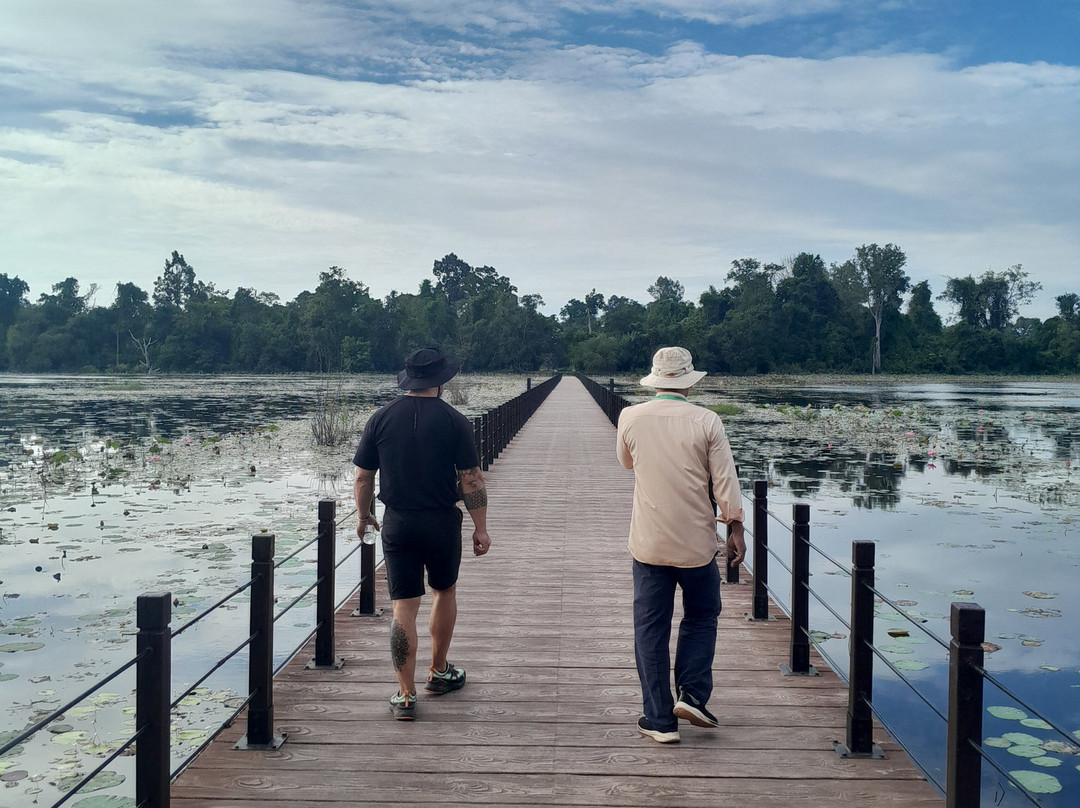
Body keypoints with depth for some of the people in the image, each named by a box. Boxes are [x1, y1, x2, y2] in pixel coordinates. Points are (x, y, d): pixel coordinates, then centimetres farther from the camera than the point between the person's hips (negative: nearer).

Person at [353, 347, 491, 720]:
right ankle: (439, 672, 35)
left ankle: (406, 696, 5)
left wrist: (364, 516, 18)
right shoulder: (454, 421, -7)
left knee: (404, 607, 4)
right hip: (442, 522, -1)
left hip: (397, 523, 1)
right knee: (444, 592, 21)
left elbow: (362, 479, 2)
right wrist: (480, 528, 0)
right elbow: (471, 479, -7)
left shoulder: (381, 419, -1)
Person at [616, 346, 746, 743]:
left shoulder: (630, 418, -4)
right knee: (701, 618, 20)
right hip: (696, 543, -1)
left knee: (650, 628, 8)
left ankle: (659, 719, 11)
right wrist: (735, 528, 3)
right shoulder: (706, 421, -9)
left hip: (648, 543, 1)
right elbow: (725, 480, -6)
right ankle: (692, 694, 9)